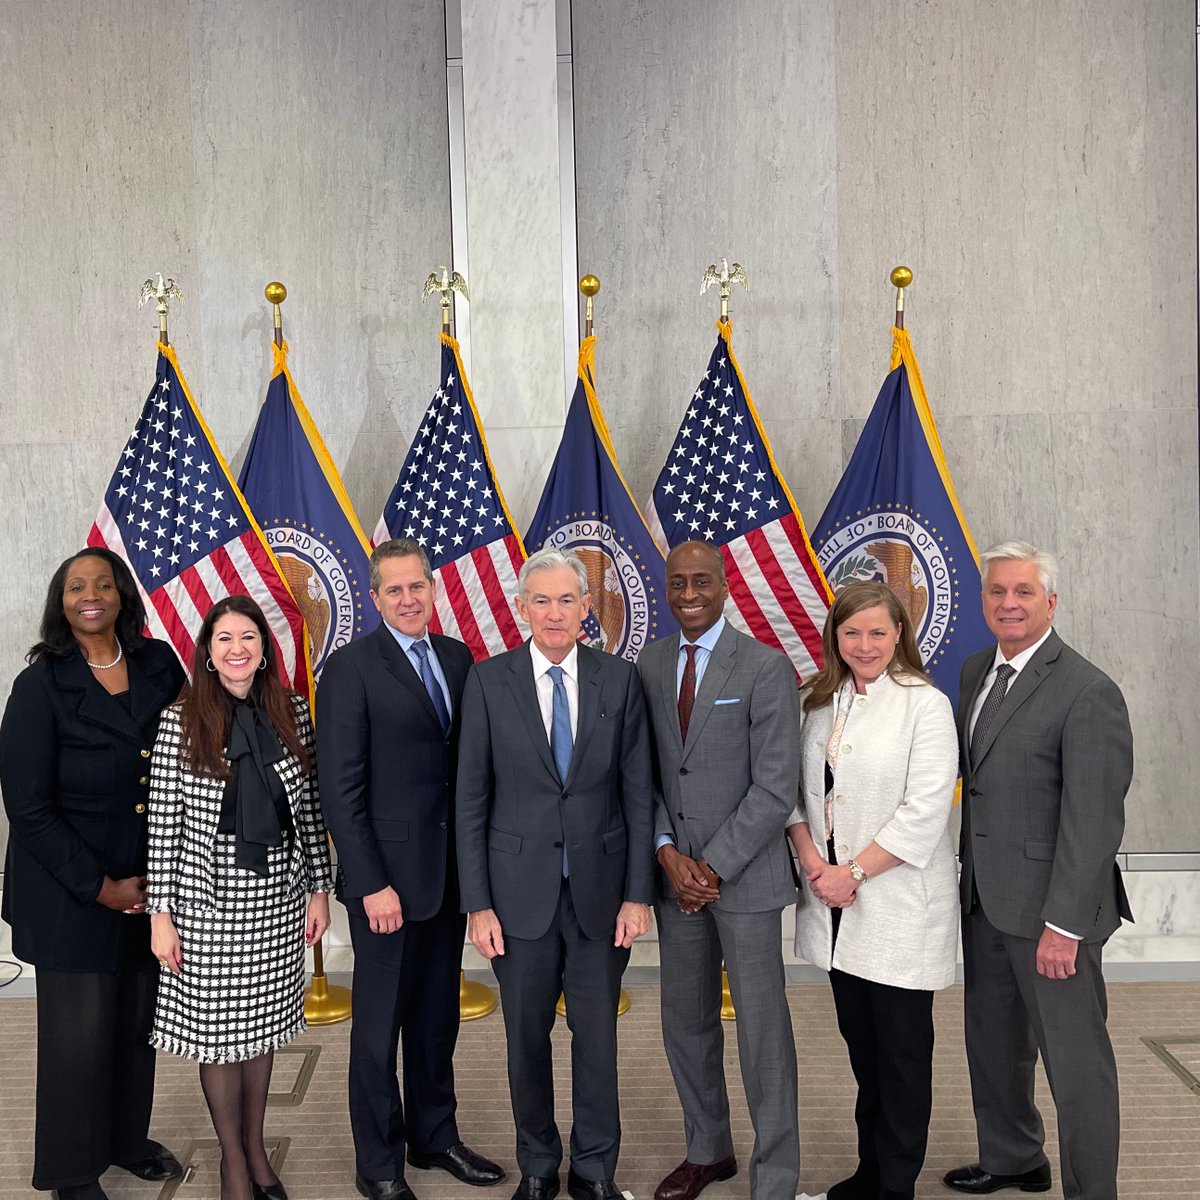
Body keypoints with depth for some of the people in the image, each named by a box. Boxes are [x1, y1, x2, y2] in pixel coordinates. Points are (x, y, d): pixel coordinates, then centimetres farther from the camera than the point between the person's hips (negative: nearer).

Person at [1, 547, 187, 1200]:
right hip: (71, 893, -4)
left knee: (139, 1016, 14)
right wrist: (101, 887, -10)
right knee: (80, 1026, 7)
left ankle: (128, 1139, 37)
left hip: (150, 878, 4)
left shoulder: (158, 665, 0)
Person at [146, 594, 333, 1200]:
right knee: (218, 1032, 9)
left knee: (261, 1024, 15)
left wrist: (320, 888, 5)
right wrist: (160, 913, -7)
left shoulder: (292, 713, 0)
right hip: (208, 896, -2)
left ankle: (256, 1147, 34)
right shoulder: (181, 721, -8)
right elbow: (162, 822, -7)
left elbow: (309, 807, 5)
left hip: (278, 895, 3)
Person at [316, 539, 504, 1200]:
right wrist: (372, 883, -15)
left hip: (450, 870, 5)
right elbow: (340, 787, -12)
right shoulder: (351, 667, -10)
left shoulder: (457, 657, 7)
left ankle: (435, 1137, 35)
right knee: (380, 1023, 9)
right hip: (388, 875, -5)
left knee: (439, 1015, 18)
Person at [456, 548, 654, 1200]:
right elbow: (471, 799, -2)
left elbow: (637, 794, 0)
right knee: (527, 1036, 13)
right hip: (521, 890, 0)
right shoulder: (488, 680, -4)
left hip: (601, 888, 1)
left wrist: (638, 894, -3)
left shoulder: (620, 679, -1)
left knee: (597, 1034, 12)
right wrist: (478, 903, -5)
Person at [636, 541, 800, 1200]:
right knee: (686, 1024, 15)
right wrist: (668, 854, -7)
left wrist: (713, 866, -13)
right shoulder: (648, 665, 4)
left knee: (763, 1033, 3)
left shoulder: (766, 668, -10)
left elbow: (775, 787, -13)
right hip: (675, 873, 5)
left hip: (744, 874, -4)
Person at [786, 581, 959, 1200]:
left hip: (899, 903, -5)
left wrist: (853, 872, -15)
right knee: (859, 1039, 16)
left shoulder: (925, 705, -11)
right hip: (835, 899, 5)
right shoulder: (821, 702, 8)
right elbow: (799, 788, 9)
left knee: (901, 1046, 6)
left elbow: (925, 812, -16)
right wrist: (811, 858, -6)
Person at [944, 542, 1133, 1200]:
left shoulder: (1088, 692, -17)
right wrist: (968, 874, 8)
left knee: (1074, 1058, 5)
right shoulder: (976, 672, 7)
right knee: (993, 1040, 21)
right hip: (985, 898, 8)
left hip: (1050, 908, -7)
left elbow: (1094, 820, -19)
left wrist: (1063, 924, -20)